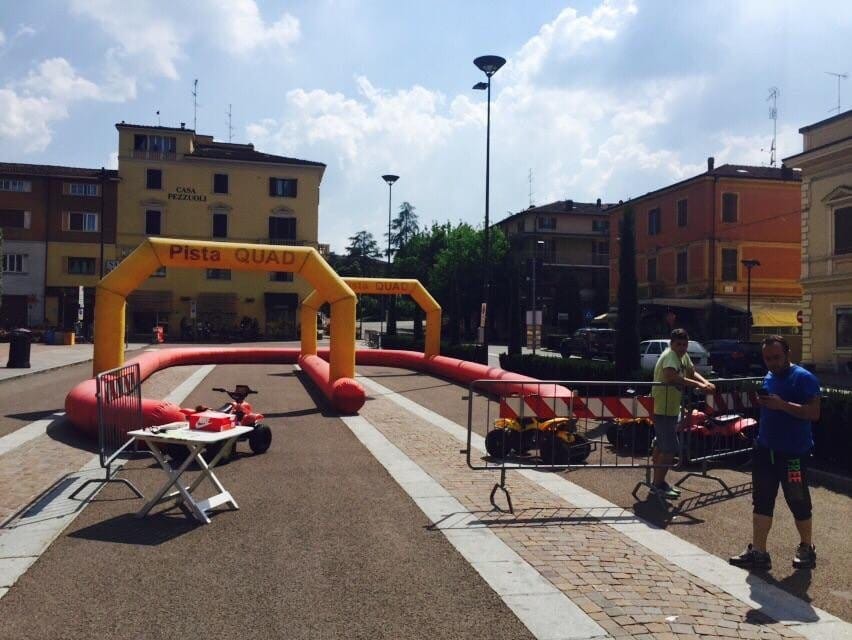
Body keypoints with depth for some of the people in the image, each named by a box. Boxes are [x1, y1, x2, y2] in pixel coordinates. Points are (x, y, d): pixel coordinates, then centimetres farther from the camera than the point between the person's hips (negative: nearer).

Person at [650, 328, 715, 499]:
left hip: (672, 409, 10)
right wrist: (698, 385, -38)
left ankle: (658, 482, 29)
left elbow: (692, 372, 19)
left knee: (662, 446, 18)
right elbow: (671, 376, -38)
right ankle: (658, 485, 1)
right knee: (670, 448, -9)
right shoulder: (670, 355, -21)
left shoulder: (683, 356, 8)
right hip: (663, 409, -10)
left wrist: (706, 383, -2)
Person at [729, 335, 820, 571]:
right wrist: (761, 402, 6)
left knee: (798, 502, 7)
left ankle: (807, 548, 27)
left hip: (793, 452, -7)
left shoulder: (803, 378, -11)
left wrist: (782, 404, -27)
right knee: (761, 501, 7)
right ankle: (758, 552, 13)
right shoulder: (769, 377, 13)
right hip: (765, 449, 7)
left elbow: (814, 413, -20)